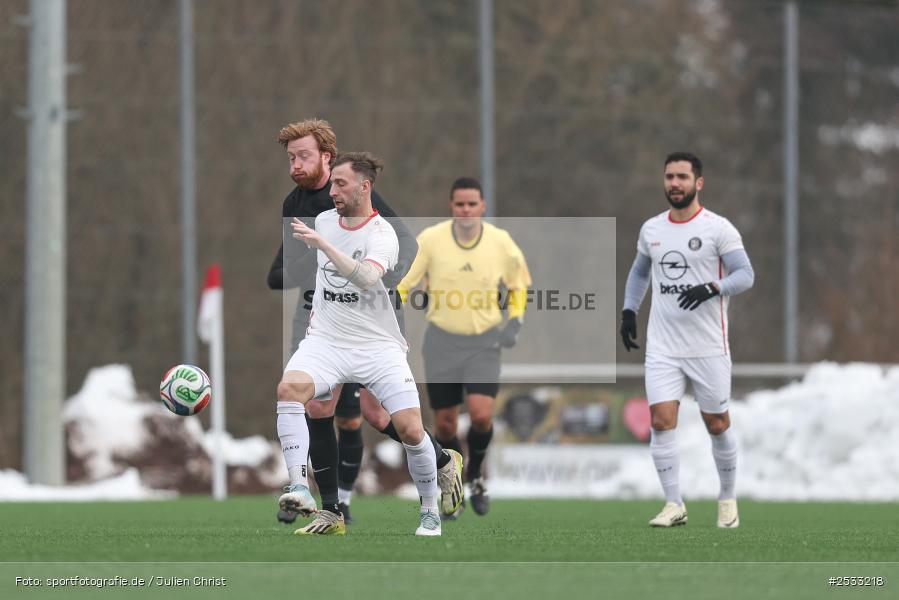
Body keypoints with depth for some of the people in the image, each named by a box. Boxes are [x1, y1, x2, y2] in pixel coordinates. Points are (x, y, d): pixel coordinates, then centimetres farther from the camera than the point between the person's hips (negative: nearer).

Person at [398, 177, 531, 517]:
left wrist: (515, 321, 0)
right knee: (445, 423, 3)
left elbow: (518, 285, 14)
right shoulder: (431, 240, -8)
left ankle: (475, 476, 11)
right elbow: (401, 284, -1)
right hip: (441, 341, 0)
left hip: (484, 342, 0)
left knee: (481, 414, -17)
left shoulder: (501, 242, -4)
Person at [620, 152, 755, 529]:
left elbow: (745, 274, -11)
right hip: (662, 348, 3)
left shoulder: (718, 228, -6)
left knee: (717, 424, 6)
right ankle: (674, 505, -6)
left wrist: (711, 288, -28)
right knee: (661, 421, -9)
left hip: (709, 348, -3)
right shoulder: (651, 229, 9)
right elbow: (639, 272, 25)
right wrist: (629, 311, 14)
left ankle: (728, 499, 25)